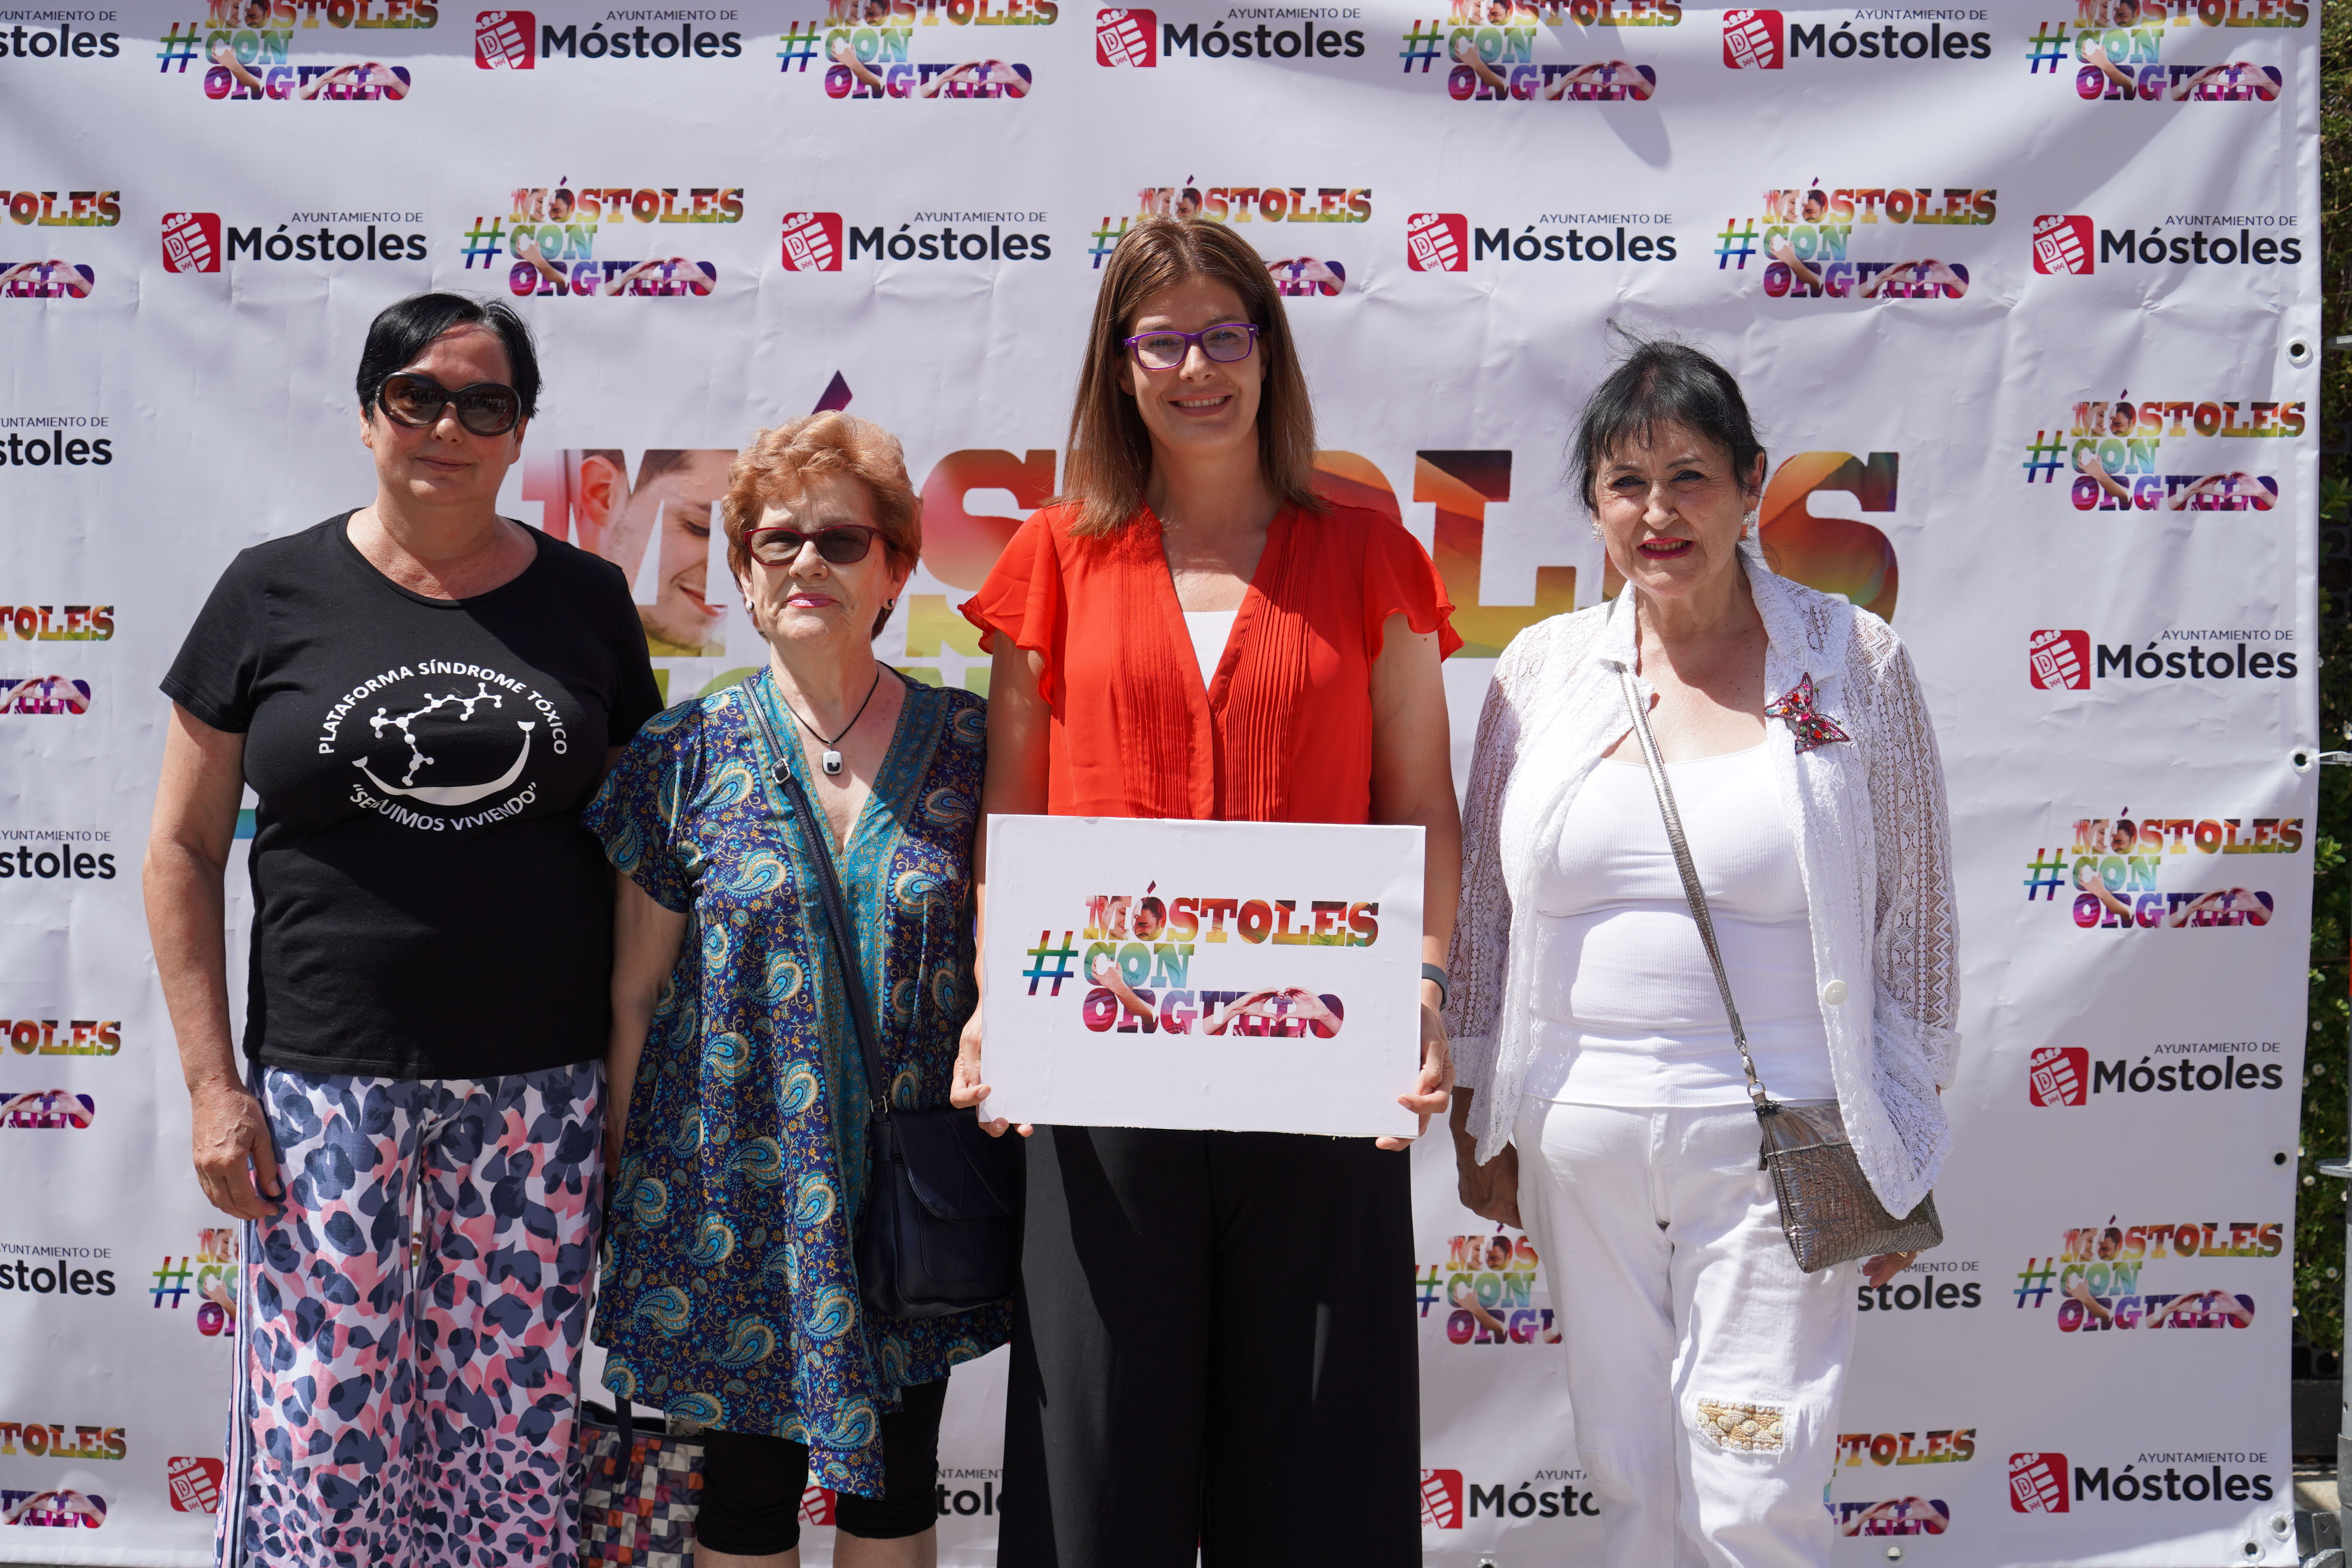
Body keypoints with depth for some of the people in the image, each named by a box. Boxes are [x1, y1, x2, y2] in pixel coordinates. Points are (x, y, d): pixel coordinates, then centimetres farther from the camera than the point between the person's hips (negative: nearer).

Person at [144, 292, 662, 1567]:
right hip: (327, 1086, -1)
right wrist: (211, 1082, -2)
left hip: (541, 1089, 1)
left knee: (518, 1434, 7)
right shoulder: (275, 594, 2)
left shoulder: (586, 600, 6)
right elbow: (181, 853, 5)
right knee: (322, 1436, 2)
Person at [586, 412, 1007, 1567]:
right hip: (737, 1188, -1)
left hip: (913, 1182, 1)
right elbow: (633, 993, 2)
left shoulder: (964, 745, -2)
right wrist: (620, 1171, 1)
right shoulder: (687, 755, -3)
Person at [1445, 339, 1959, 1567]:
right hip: (1579, 1137, 3)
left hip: (1774, 1140, -3)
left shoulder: (1852, 661, -2)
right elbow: (1485, 905, 11)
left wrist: (1894, 1150, 0)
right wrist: (1476, 1112, 10)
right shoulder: (1541, 668, 4)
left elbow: (1913, 916, 2)